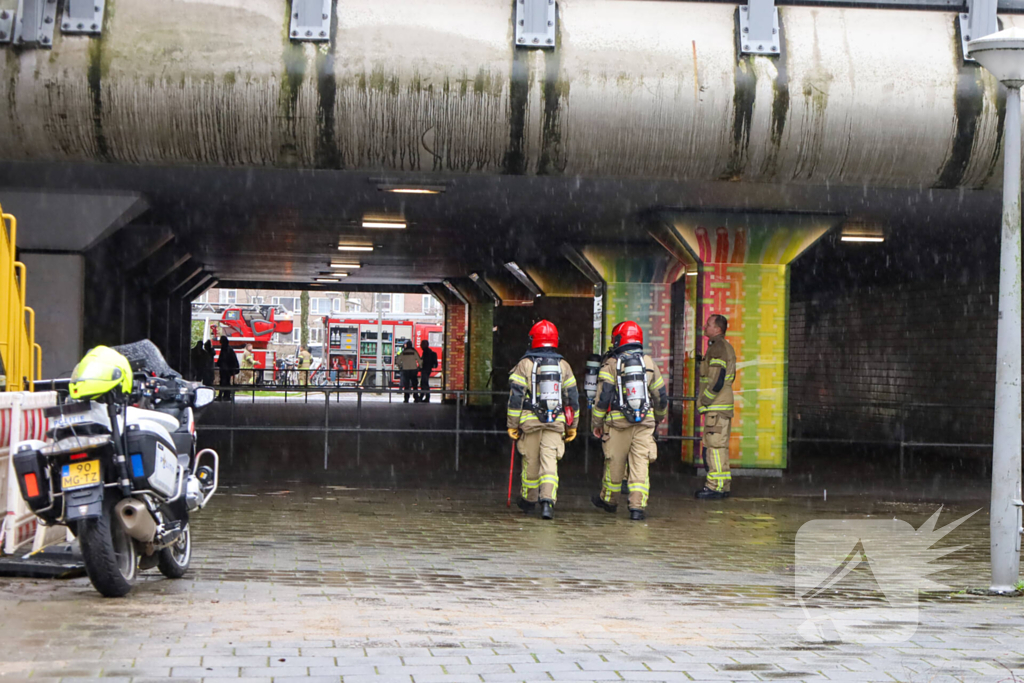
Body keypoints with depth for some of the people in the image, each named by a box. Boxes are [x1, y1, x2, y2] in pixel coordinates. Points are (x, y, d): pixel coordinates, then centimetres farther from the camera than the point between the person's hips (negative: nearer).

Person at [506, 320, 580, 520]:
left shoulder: (524, 365, -2)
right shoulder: (563, 366, 7)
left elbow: (515, 396, -5)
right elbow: (572, 397, 10)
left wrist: (512, 424, 0)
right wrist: (572, 426, 19)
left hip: (530, 421, -1)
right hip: (555, 421, 1)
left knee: (530, 463, 11)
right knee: (549, 462, -4)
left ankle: (528, 501, 26)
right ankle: (548, 501, -21)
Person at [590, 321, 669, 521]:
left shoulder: (611, 365, -5)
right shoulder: (649, 363, 6)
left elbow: (602, 397, -8)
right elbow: (661, 395, 13)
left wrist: (597, 423, 2)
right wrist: (659, 417, 29)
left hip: (618, 422, -2)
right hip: (645, 422, 2)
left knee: (614, 463, 12)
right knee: (640, 463, 0)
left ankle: (608, 500, 29)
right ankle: (638, 506, -8)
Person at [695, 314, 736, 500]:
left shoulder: (717, 349, -15)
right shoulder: (727, 347, 17)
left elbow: (717, 382, -21)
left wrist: (704, 401, -11)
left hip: (716, 408, -11)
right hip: (722, 406, 11)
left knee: (715, 446, -9)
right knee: (719, 447, 14)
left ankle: (715, 486, -8)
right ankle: (724, 485, 18)